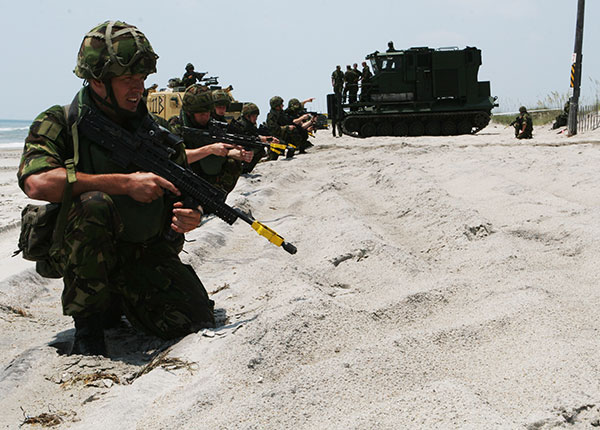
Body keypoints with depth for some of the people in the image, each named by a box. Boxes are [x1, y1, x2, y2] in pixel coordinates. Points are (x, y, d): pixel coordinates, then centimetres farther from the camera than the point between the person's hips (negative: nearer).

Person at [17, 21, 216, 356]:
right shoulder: (60, 124, -8)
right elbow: (37, 182, -28)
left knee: (197, 324, -13)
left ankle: (118, 301, 17)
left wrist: (189, 217, -15)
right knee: (94, 204, -35)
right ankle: (88, 322, -17)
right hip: (76, 253, -4)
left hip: (147, 254, 4)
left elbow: (181, 199, 11)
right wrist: (125, 183, -29)